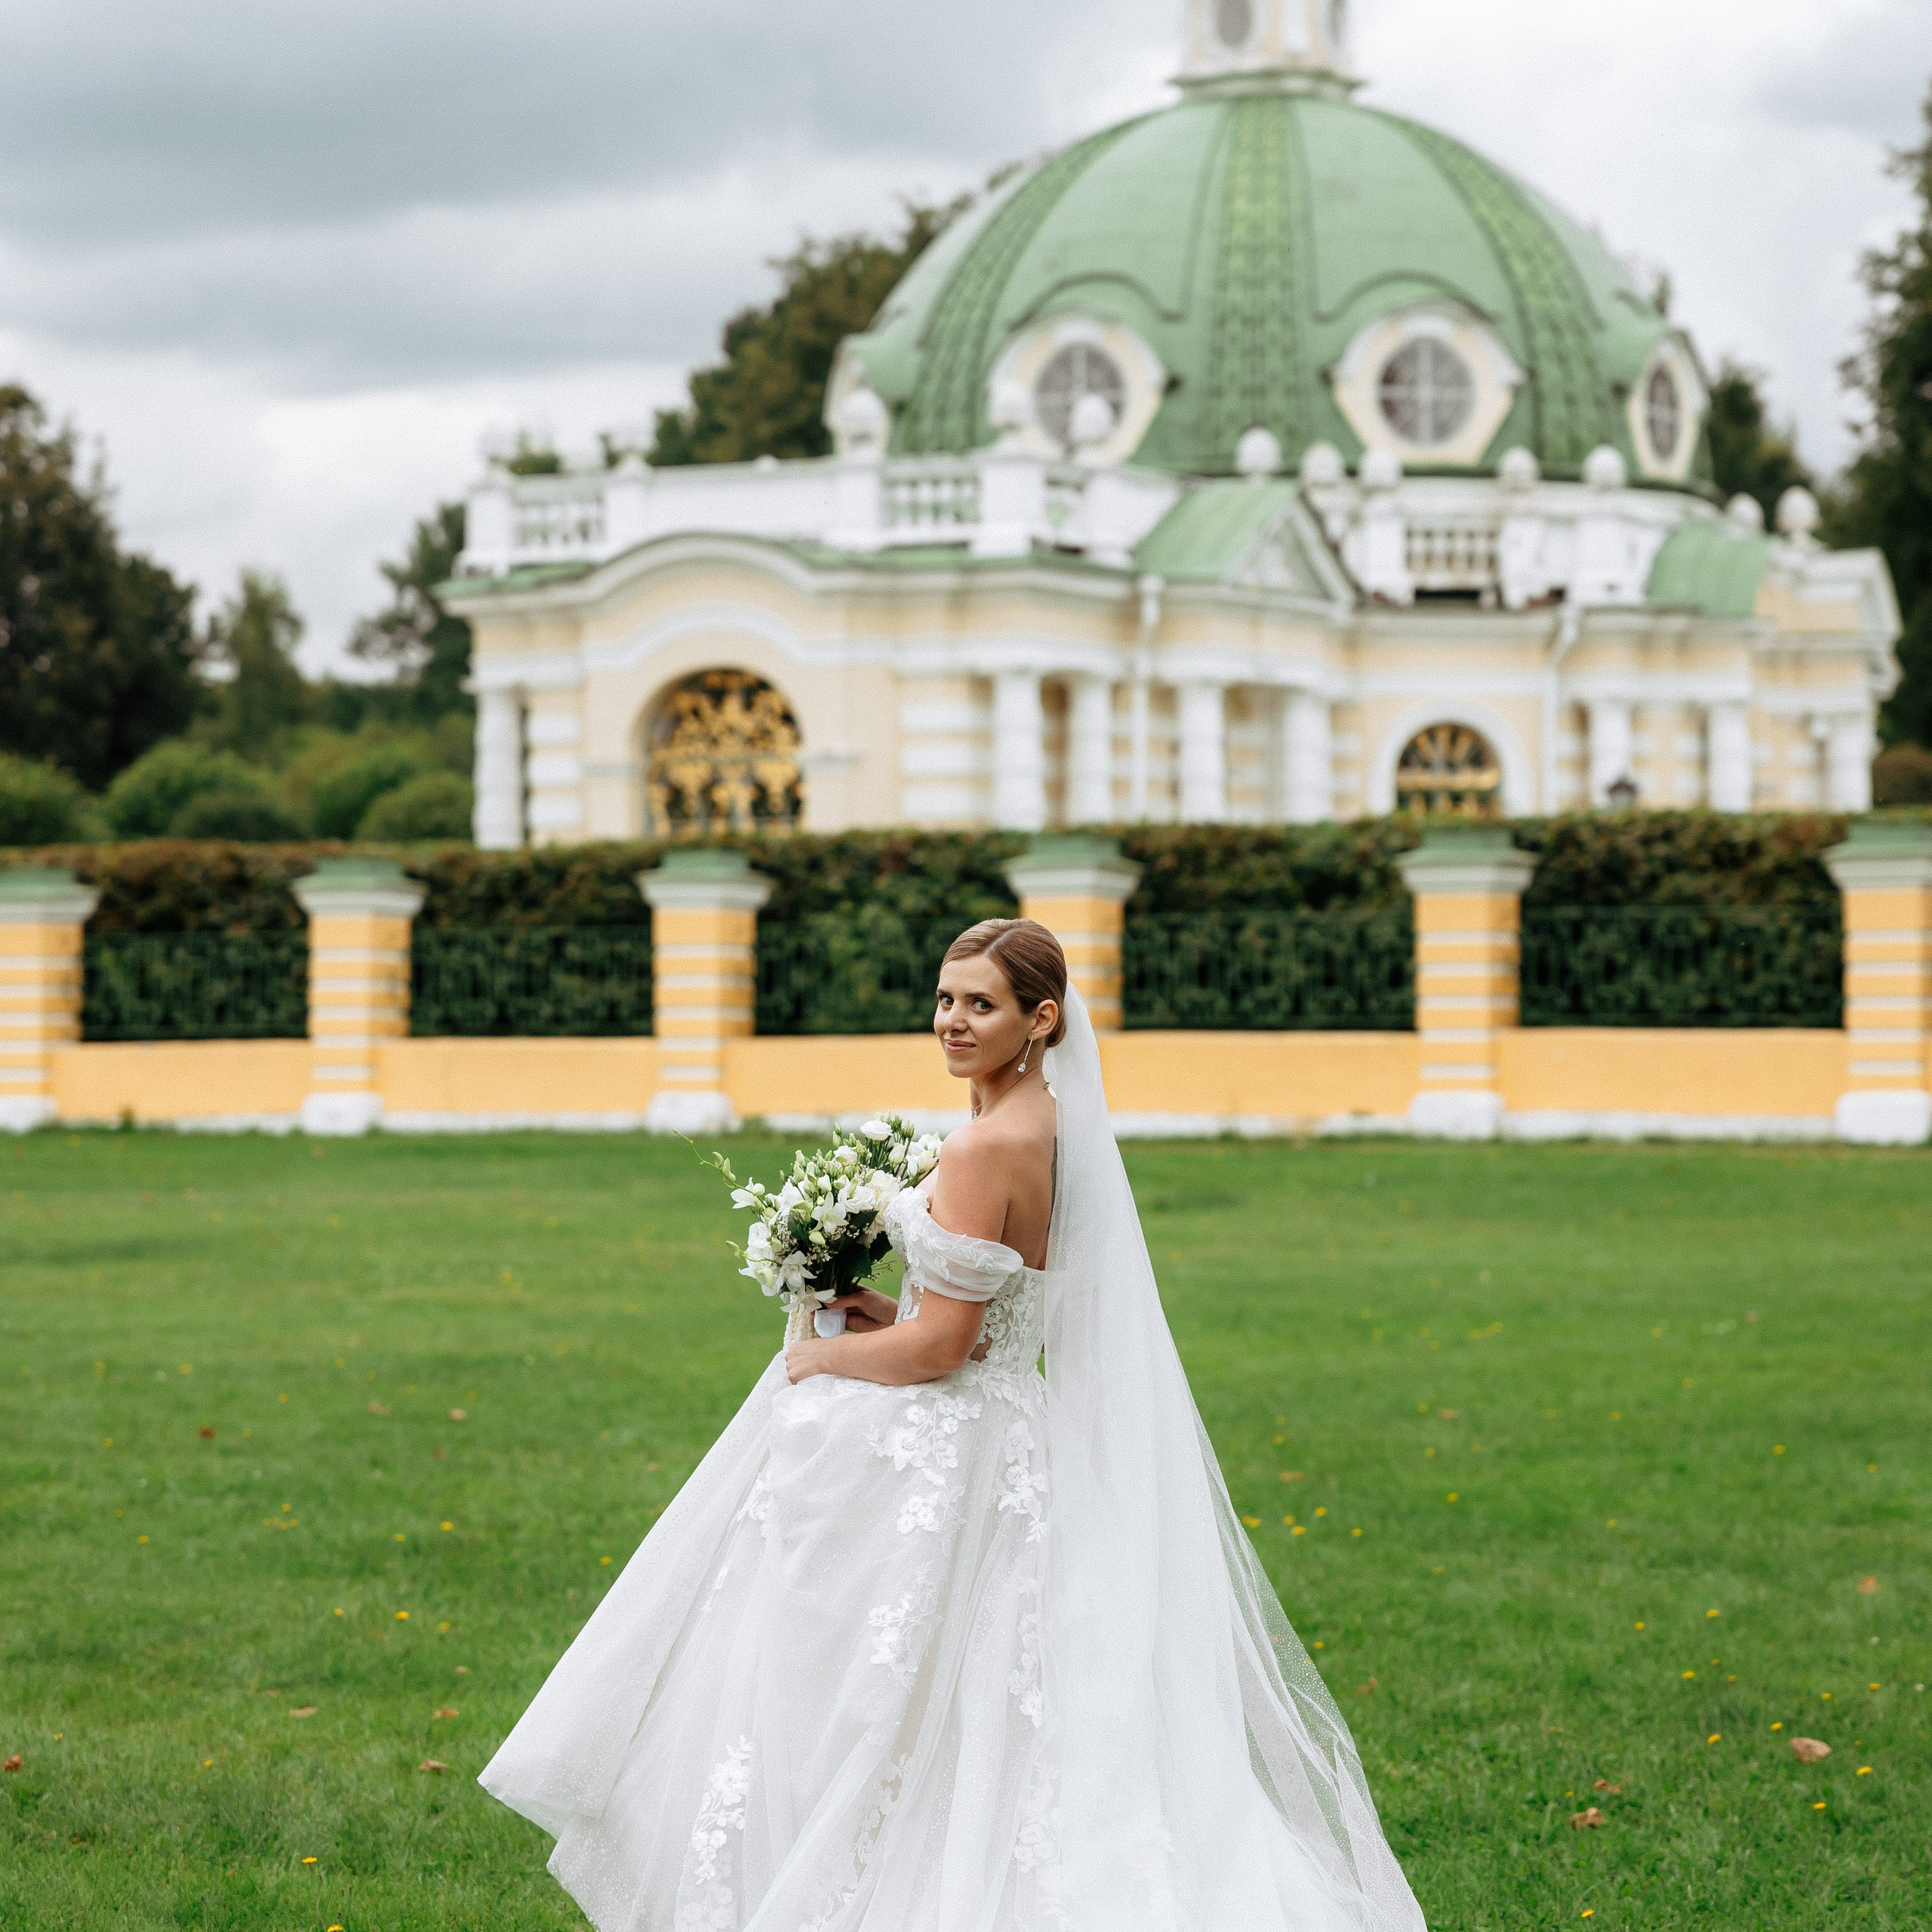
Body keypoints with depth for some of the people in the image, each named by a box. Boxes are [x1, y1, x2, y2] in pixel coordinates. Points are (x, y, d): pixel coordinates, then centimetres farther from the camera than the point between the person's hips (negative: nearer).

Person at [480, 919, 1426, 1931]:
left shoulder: (988, 1145, -21)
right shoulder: (1051, 1127, 8)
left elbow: (942, 1346, -21)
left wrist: (818, 1359, -6)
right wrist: (898, 1314, 10)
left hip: (931, 1462, -9)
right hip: (1004, 1439, 9)